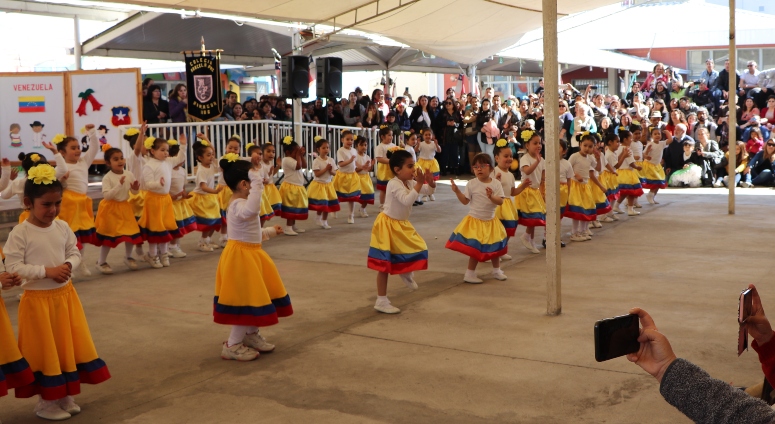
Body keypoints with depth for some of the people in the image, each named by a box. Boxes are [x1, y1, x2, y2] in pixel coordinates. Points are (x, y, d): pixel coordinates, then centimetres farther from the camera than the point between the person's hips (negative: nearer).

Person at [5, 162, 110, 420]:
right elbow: (14, 267, -18)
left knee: (68, 346, 12)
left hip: (65, 295, 5)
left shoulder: (62, 227, 1)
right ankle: (46, 402, 19)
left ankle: (65, 396, 27)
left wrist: (68, 265, -13)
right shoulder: (20, 233, -15)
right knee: (45, 350, 4)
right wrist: (47, 271, -23)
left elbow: (75, 253, 9)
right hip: (37, 299, -5)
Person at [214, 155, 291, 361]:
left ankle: (251, 335, 37)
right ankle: (232, 345, 5)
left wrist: (269, 231, 38)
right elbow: (252, 209, -50)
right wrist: (256, 177, -47)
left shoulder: (241, 204, 13)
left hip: (250, 255, 11)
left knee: (253, 298, 20)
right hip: (241, 256, -11)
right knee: (247, 301, -5)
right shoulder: (239, 205, -23)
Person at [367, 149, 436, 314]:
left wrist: (430, 182, -12)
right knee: (384, 265, -2)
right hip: (388, 225, -8)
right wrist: (419, 183, -34)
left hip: (402, 225, 8)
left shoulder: (410, 182, 2)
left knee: (419, 250, 9)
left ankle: (406, 273, 40)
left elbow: (429, 191, 9)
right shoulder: (394, 184, -23)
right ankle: (381, 301, 5)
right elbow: (407, 200, -37)